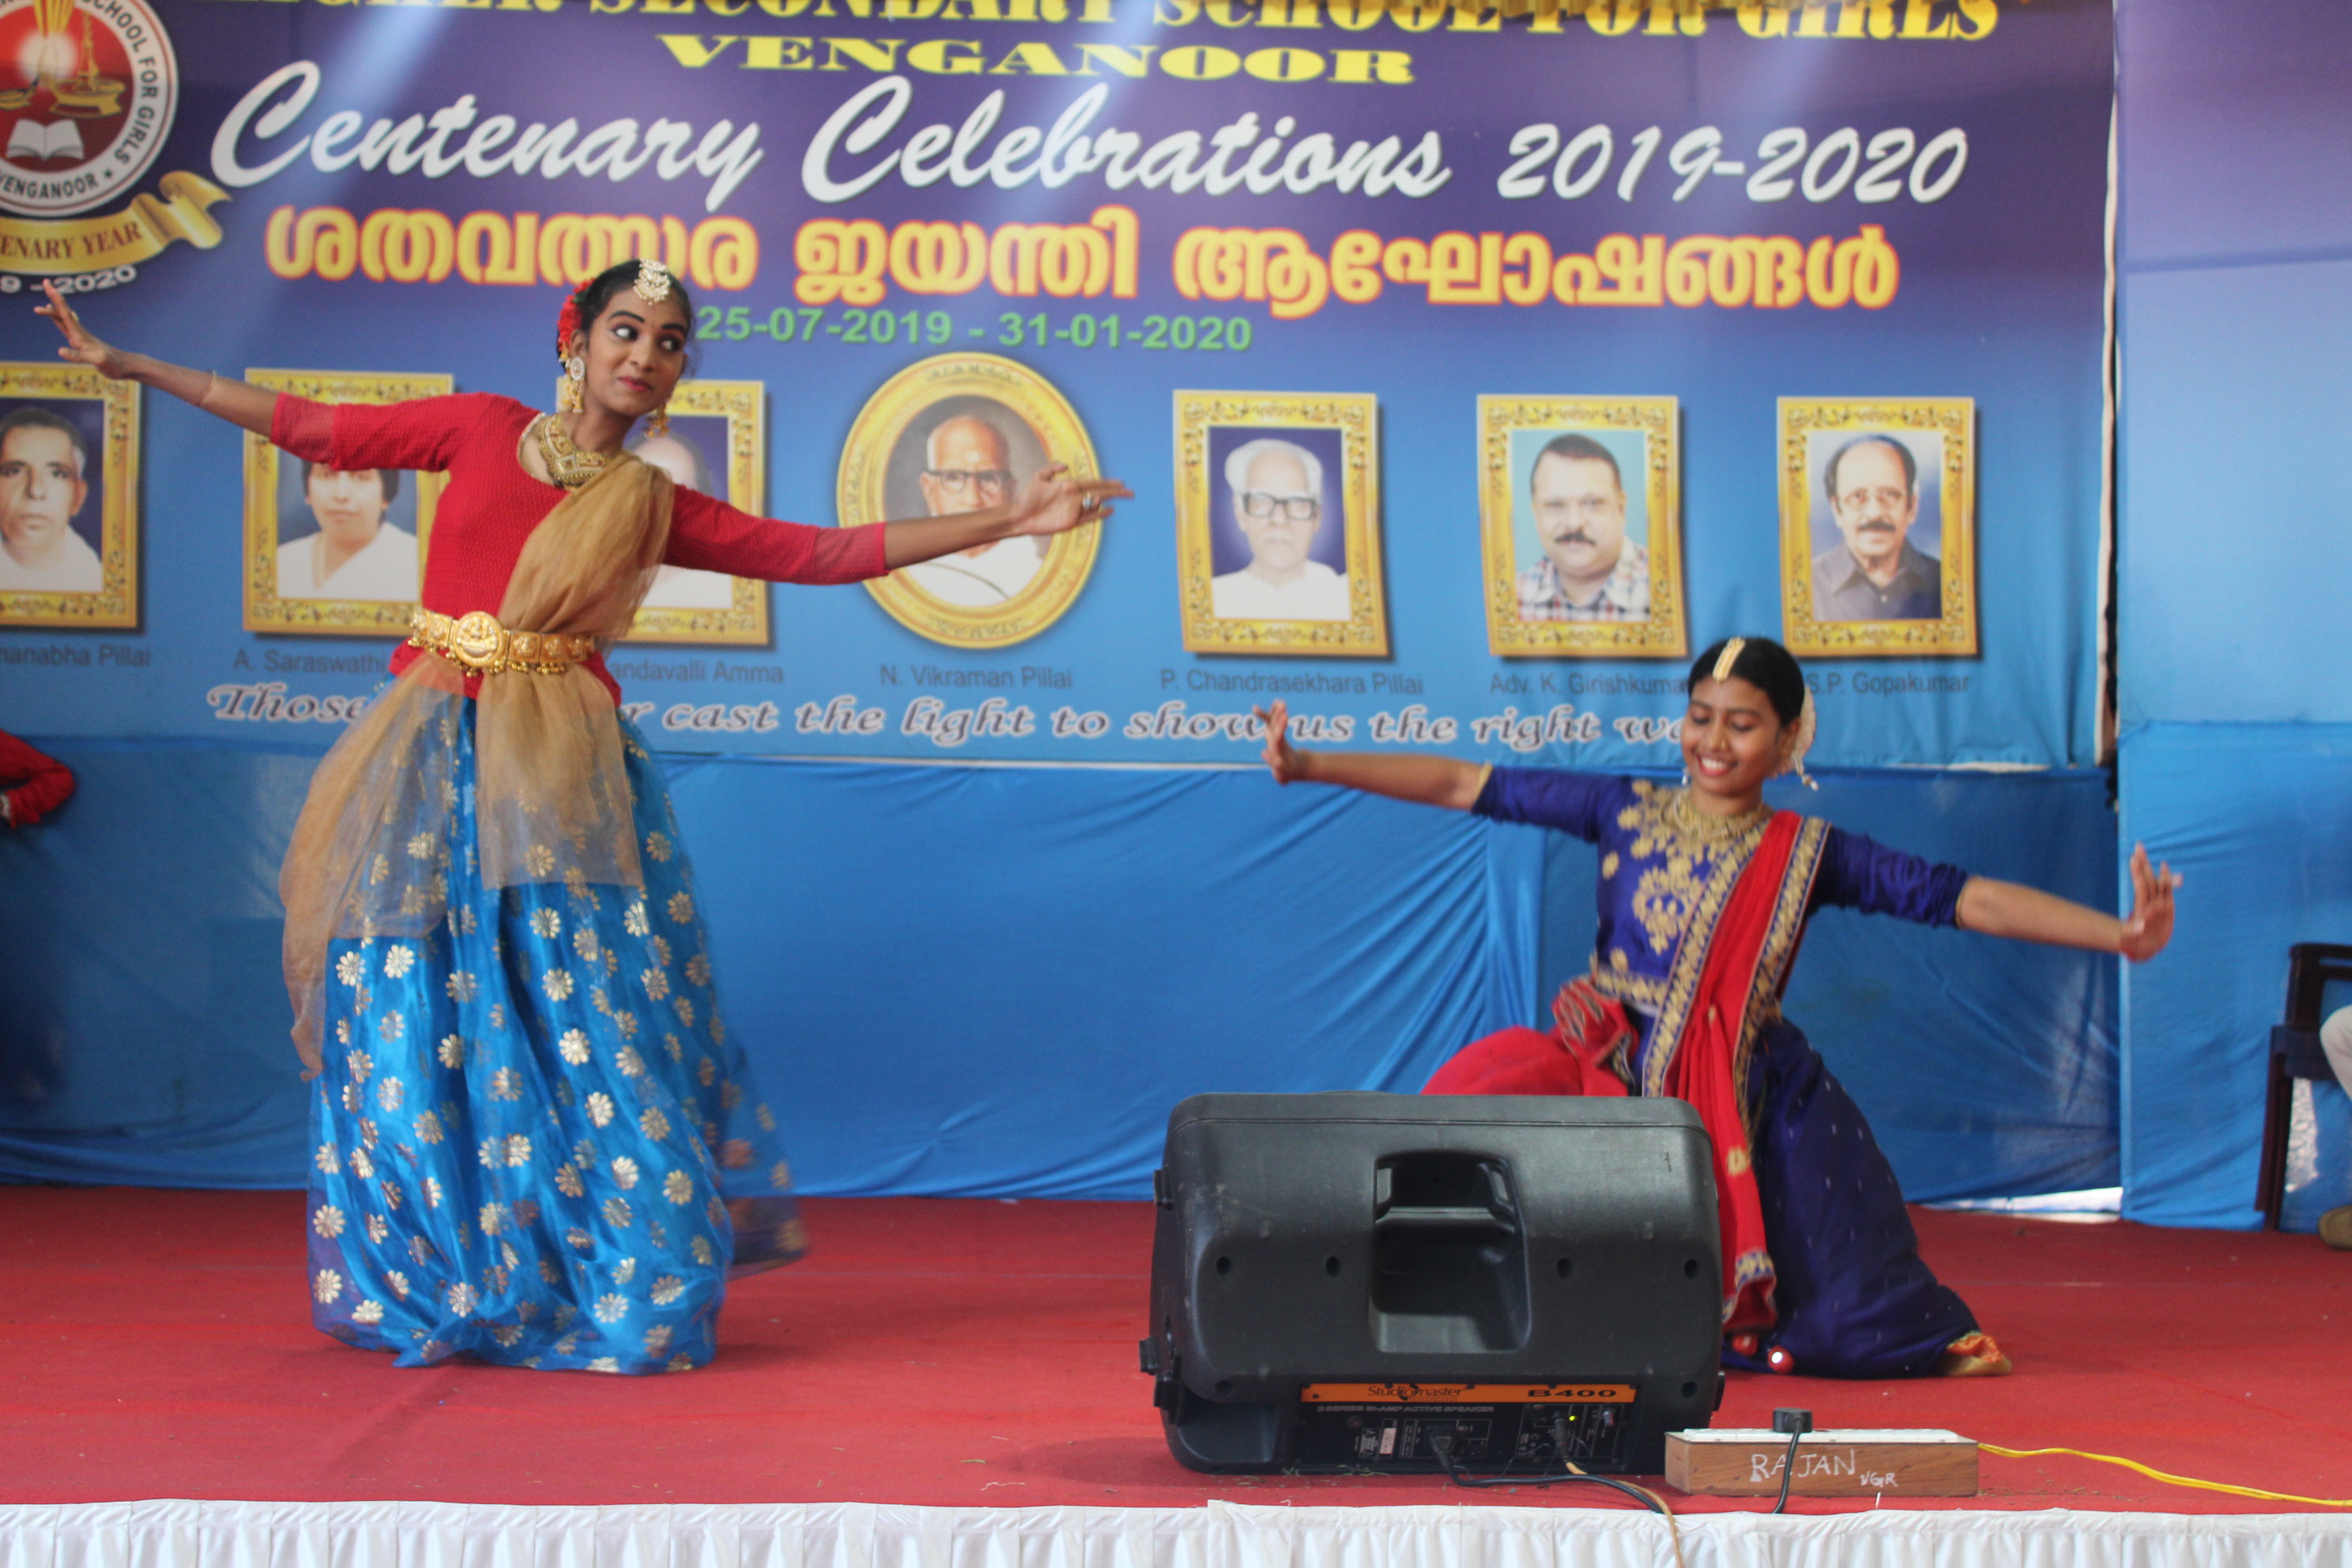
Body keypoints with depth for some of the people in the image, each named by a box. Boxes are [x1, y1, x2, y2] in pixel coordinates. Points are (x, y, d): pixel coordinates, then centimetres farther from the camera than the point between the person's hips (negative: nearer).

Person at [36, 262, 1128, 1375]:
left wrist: (1006, 523, 1)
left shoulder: (653, 507, 7)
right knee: (412, 1022, 2)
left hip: (562, 778, -1)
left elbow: (826, 554, 5)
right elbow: (311, 427, 14)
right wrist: (126, 364, 16)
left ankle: (612, 1294, 7)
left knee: (576, 1018, -4)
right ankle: (433, 1287, 16)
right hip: (432, 768, 1)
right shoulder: (482, 429, 8)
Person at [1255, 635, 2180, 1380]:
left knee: (1840, 1328, -7)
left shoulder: (1808, 854, 2)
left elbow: (1960, 899, -5)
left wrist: (2119, 934, -16)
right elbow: (1469, 787, 3)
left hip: (1754, 1101, 0)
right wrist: (1311, 766, -1)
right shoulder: (1626, 812, 3)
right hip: (1616, 1072, 0)